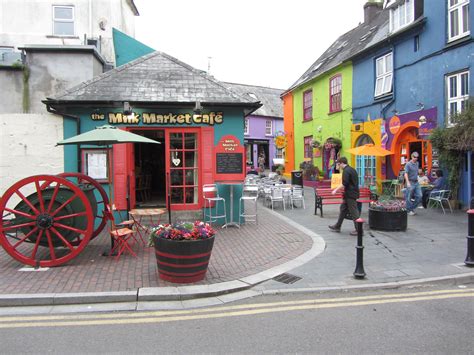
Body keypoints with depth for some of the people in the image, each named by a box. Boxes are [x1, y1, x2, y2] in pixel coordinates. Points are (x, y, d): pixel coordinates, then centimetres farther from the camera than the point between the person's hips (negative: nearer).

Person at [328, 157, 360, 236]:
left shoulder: (346, 171, -16)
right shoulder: (352, 169, 14)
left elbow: (344, 184, -22)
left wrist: (336, 190, -14)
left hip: (350, 195, -10)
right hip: (352, 193, 10)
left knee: (353, 212, -5)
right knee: (343, 209, 16)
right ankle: (337, 226, 24)